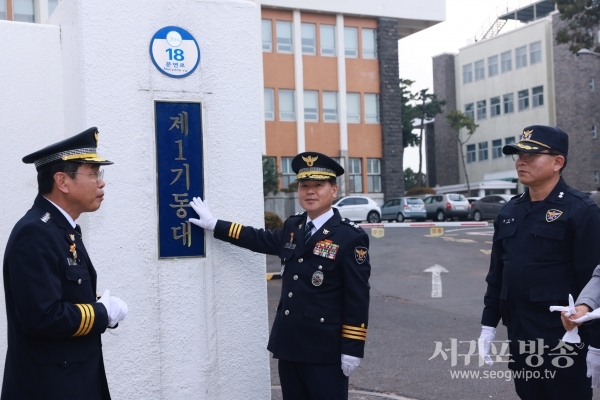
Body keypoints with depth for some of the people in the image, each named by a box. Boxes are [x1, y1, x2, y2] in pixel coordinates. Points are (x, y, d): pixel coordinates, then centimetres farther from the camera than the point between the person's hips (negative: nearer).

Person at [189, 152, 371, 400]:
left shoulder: (351, 237, -11)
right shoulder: (292, 227, 9)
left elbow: (357, 298, -12)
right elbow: (261, 239, 26)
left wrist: (352, 350, -13)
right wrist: (213, 224, 27)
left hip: (325, 350, -6)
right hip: (288, 345, 7)